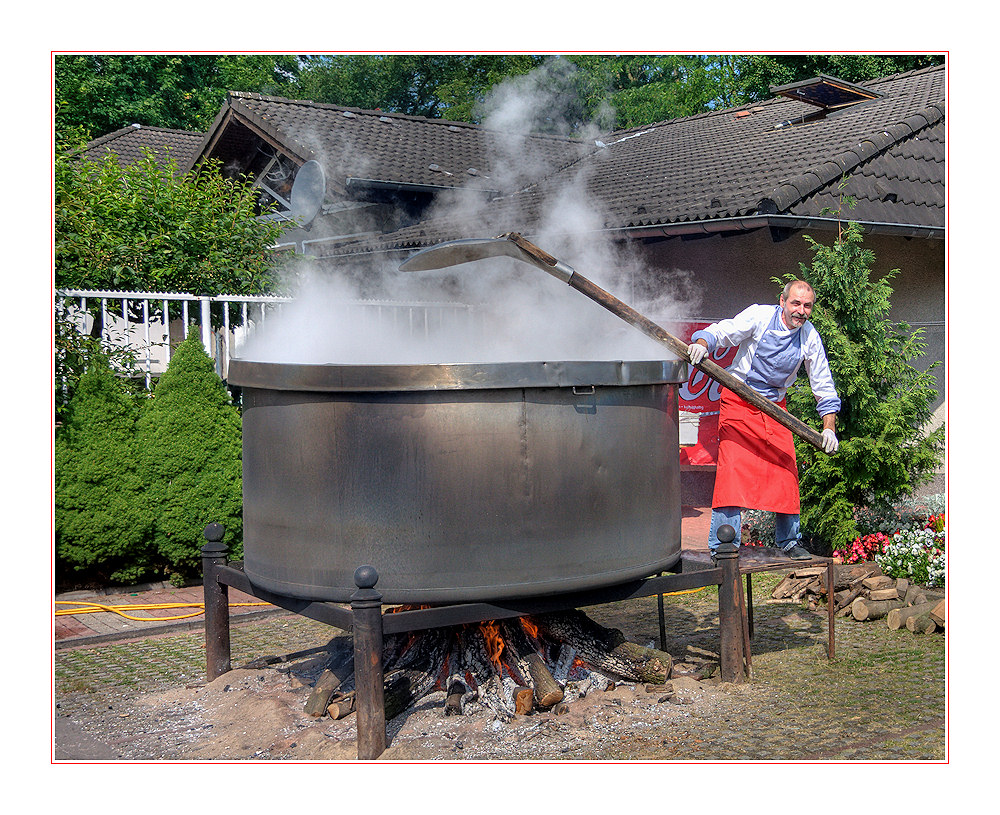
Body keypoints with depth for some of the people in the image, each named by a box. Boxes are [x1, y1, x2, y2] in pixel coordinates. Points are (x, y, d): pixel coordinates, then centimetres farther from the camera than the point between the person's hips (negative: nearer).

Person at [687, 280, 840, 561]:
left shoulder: (810, 337, -3)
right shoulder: (758, 316, -13)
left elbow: (823, 385, 3)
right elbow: (722, 332, -18)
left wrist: (829, 427, -6)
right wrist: (702, 342, -41)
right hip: (738, 400, -4)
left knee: (785, 472, 0)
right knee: (732, 469, -14)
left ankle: (788, 541, 19)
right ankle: (722, 548, -10)